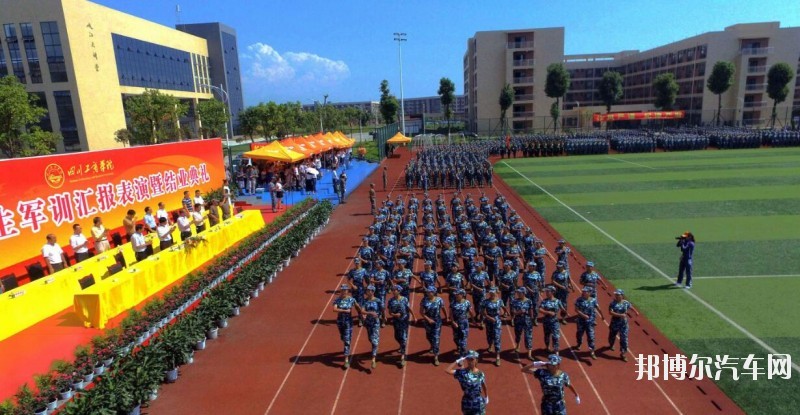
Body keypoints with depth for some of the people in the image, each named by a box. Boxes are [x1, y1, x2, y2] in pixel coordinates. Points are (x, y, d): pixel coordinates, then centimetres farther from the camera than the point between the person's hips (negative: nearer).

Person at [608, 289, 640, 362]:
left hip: (624, 323, 1)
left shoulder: (626, 303, -5)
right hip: (614, 323, -1)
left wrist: (636, 312, 23)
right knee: (612, 335, 18)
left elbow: (631, 307, 16)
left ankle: (623, 353, 8)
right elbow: (610, 312, -24)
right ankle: (611, 345, 49)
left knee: (624, 338, -2)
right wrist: (620, 315, -31)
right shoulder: (613, 303, -14)